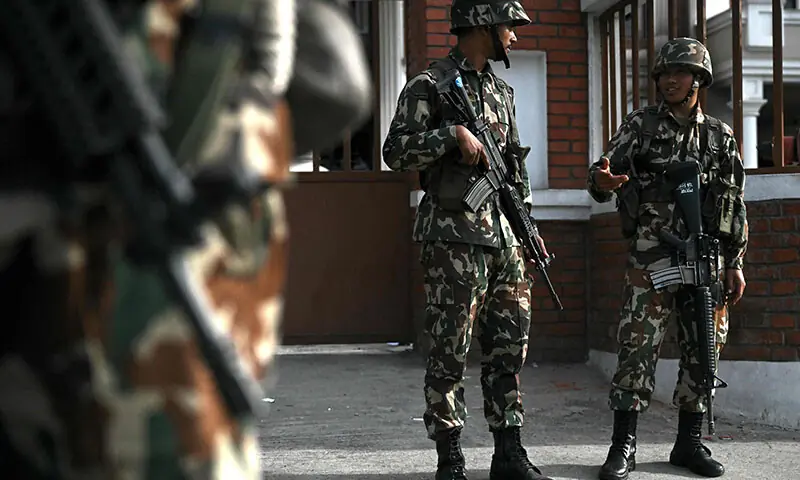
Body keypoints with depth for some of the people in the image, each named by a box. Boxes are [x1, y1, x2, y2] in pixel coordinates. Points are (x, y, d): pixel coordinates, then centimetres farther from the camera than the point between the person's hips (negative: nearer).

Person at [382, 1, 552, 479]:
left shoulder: (502, 90, 18)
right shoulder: (429, 85, -4)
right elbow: (396, 151, -12)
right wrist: (453, 134, -20)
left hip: (504, 236, 7)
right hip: (455, 237, -7)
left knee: (509, 348, 8)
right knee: (450, 352, -3)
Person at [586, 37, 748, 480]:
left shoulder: (720, 137, 12)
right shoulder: (640, 125, 5)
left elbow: (736, 206, 13)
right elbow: (601, 175, -4)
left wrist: (735, 263, 7)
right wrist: (602, 181, -29)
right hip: (651, 257, -3)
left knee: (703, 351, 6)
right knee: (638, 348, -7)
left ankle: (689, 443, 16)